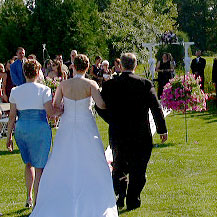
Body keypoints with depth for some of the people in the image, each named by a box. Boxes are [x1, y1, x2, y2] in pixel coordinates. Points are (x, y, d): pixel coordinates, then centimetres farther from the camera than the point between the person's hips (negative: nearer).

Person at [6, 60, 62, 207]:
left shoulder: (15, 91, 4)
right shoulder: (44, 90, -7)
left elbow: (12, 116, 4)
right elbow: (50, 112, -14)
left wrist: (9, 136, 10)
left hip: (21, 128, 4)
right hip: (40, 128, -4)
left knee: (29, 163, 23)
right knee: (39, 166, 4)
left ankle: (29, 197, 20)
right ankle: (37, 201, 4)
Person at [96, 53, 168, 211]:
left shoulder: (109, 85, -4)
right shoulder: (145, 84, -8)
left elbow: (100, 108, 1)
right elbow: (156, 107, -7)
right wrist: (162, 129, 1)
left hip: (117, 134, 1)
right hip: (141, 134, -1)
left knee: (119, 166, 19)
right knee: (138, 169, 10)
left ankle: (120, 195, 5)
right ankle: (133, 200, 12)